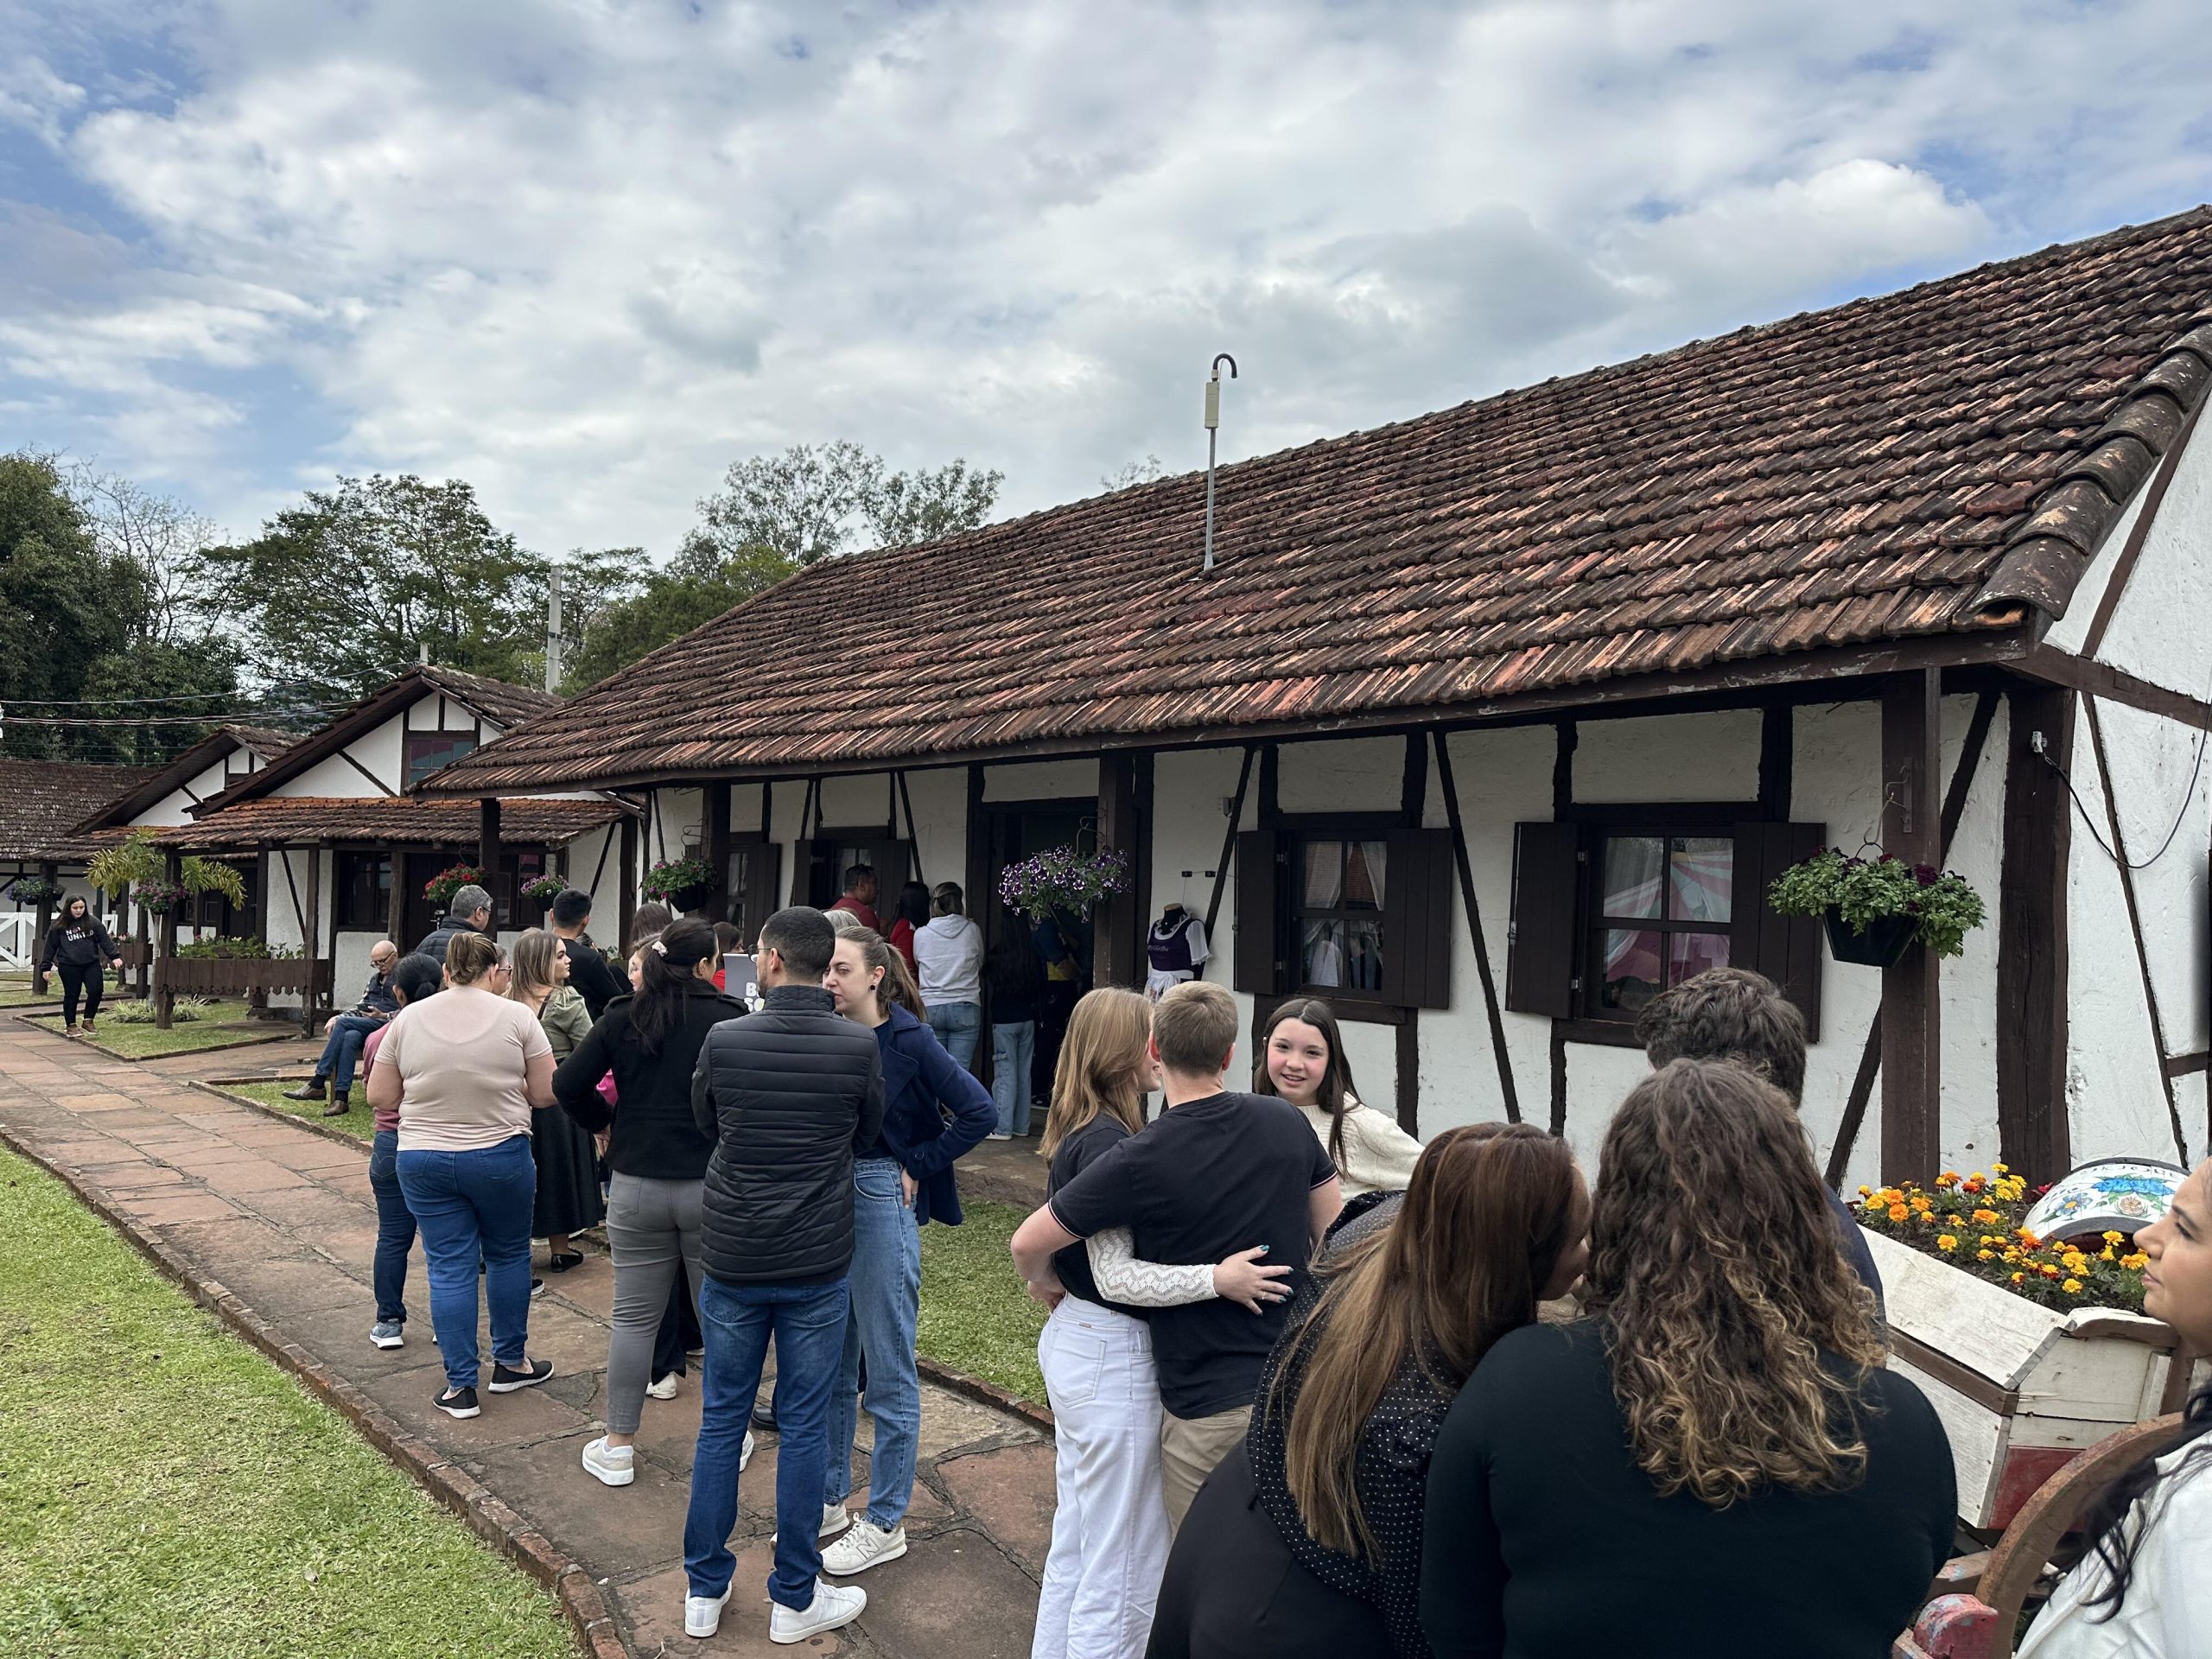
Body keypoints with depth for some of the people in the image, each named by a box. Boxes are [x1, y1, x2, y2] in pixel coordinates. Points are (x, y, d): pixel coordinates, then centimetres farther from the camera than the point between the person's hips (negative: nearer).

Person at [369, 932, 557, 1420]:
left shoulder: (408, 1019, -2)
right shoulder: (517, 1017, -9)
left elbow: (379, 1097, 3)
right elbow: (547, 1092, -7)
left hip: (424, 1160, 2)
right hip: (501, 1157, -2)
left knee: (448, 1267, 8)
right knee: (508, 1255, 17)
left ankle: (460, 1386, 13)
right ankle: (510, 1362, 28)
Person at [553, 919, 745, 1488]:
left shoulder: (623, 1017, 0)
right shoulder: (728, 1018, -10)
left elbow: (567, 1085, -1)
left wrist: (604, 1124, 14)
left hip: (635, 1185, 3)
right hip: (712, 1187, -2)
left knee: (633, 1317, 13)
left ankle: (618, 1446, 22)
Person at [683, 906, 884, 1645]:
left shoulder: (724, 1040, -10)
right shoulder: (859, 1045, -13)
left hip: (731, 1258, 1)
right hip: (818, 1265, -1)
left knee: (721, 1419, 15)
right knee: (803, 1425, 9)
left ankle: (704, 1590, 27)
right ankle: (795, 1599, 21)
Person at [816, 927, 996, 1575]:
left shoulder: (909, 1042, -12)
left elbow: (979, 1112, -14)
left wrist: (915, 1165, -11)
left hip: (883, 1204, -6)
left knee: (889, 1374, 6)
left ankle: (885, 1524, 19)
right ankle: (829, 1500, 34)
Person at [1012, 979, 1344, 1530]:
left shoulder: (1140, 1162, -19)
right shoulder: (1286, 1121, -5)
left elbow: (1027, 1244, -11)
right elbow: (1334, 1232, 7)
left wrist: (1046, 1282, 11)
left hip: (1208, 1404, -5)